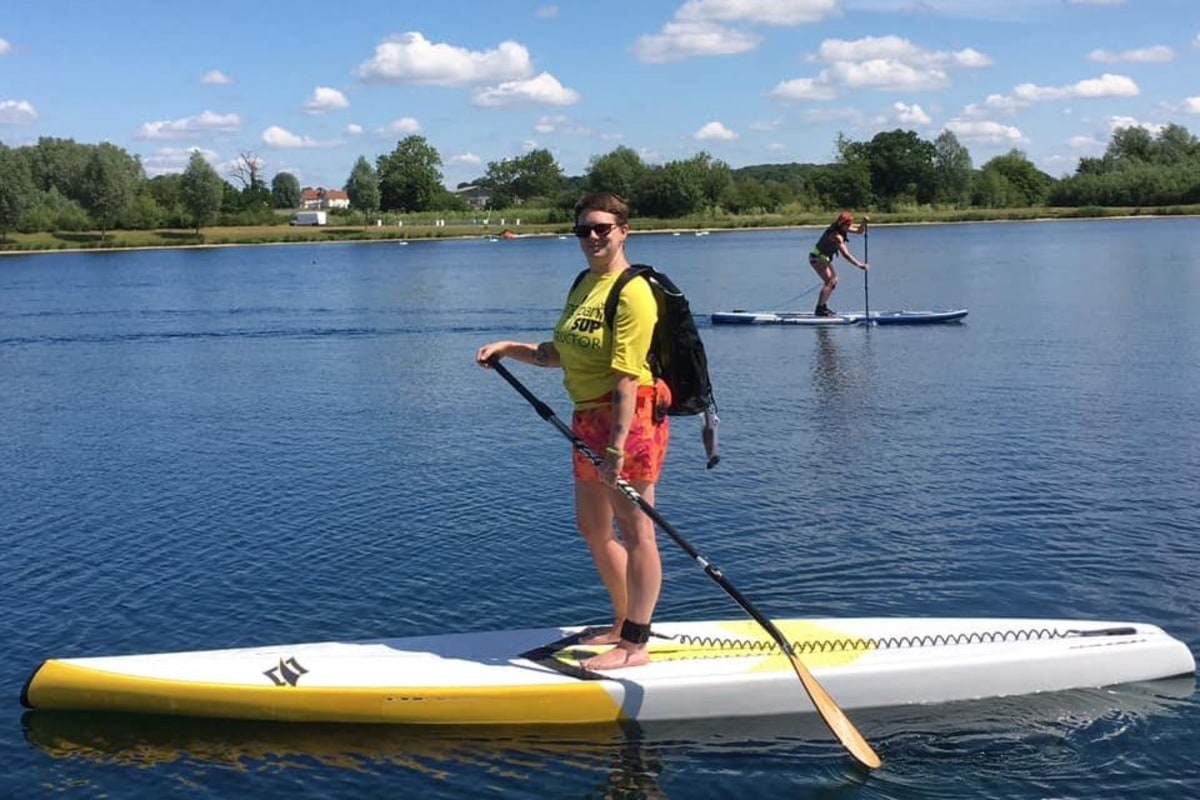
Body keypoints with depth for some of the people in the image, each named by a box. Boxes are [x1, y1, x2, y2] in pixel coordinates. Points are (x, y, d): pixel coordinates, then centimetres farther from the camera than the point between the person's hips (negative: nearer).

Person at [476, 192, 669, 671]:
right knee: (592, 529, 19)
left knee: (634, 532, -2)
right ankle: (623, 623, 35)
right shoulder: (583, 285, 15)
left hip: (629, 418, -10)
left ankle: (635, 646, 7)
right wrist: (508, 348, 10)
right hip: (588, 417, 10)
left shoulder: (632, 292, -14)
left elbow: (628, 377, -21)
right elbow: (558, 355, 22)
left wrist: (617, 446, -26)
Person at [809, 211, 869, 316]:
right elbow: (845, 254, -33)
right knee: (829, 281, -17)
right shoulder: (836, 235, -28)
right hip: (817, 257, -10)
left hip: (824, 257, 10)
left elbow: (859, 231, 11)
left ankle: (823, 306, 17)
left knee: (834, 280, 13)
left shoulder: (843, 229, 1)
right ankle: (819, 309, -17)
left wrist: (863, 222, -9)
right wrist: (859, 265, -34)